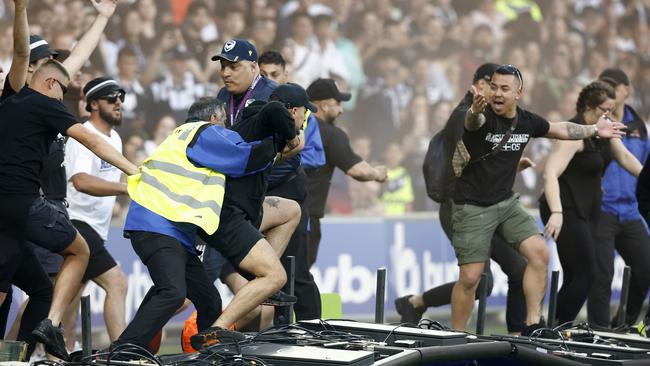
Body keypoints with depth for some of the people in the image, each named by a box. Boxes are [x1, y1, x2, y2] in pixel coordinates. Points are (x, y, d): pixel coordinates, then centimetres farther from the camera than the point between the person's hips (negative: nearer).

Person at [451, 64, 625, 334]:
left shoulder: (527, 121, 0)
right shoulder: (483, 117, -18)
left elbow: (561, 129, 20)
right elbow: (473, 122, -44)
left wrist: (594, 130, 25)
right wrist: (475, 111, -68)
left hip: (506, 201, 6)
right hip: (473, 207, -6)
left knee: (539, 253, -10)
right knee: (470, 278, -8)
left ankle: (533, 325, -1)